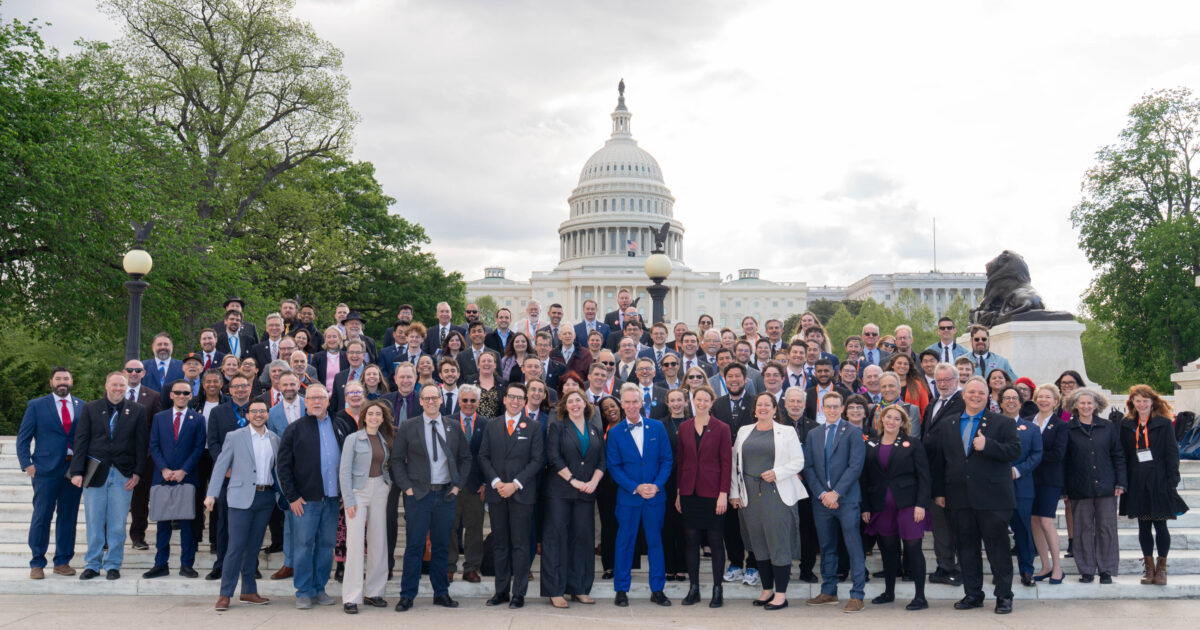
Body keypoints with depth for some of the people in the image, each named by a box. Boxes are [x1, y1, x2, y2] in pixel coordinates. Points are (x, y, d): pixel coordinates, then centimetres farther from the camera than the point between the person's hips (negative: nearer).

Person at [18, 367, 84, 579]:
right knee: (41, 517, -1)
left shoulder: (82, 407, 10)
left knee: (68, 517, 6)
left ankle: (62, 562, 15)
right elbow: (23, 439, 5)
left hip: (74, 469, 2)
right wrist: (27, 465, -6)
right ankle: (37, 564, 9)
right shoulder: (36, 405, 4)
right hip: (46, 470, -2)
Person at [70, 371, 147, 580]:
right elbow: (81, 442, 3)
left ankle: (112, 565, 14)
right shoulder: (90, 409, 6)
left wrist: (137, 472, -4)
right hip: (95, 473, 0)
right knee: (94, 522, 5)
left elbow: (141, 444, 3)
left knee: (117, 524, 3)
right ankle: (92, 564, 16)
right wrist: (77, 472, -5)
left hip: (123, 474, 0)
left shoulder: (137, 411, 5)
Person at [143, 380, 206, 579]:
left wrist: (183, 471, -11)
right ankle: (161, 564, 13)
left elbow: (199, 449, -1)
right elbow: (154, 446, 4)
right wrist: (164, 470, -9)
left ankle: (187, 564, 9)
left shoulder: (198, 419, 4)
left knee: (187, 521, 2)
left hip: (187, 478, -2)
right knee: (163, 521, 6)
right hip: (163, 478, 2)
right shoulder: (159, 418, 9)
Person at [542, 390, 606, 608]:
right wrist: (573, 480, -13)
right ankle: (555, 591, 1)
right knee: (557, 537, -4)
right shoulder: (557, 427, 4)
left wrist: (593, 482, -8)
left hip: (586, 493, 4)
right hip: (560, 492, -4)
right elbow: (553, 457, -7)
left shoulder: (595, 432, 15)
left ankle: (579, 589, 13)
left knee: (583, 538, 5)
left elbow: (602, 461, 10)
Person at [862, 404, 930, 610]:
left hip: (908, 505, -3)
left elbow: (923, 477, -2)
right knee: (888, 549, 10)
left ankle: (920, 596, 1)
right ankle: (889, 592, 23)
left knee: (913, 547, -5)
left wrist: (921, 505, -10)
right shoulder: (871, 446, 10)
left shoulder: (912, 444, 2)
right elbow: (866, 479, 11)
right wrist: (865, 507, 6)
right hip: (881, 506, 3)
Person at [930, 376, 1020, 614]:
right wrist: (939, 492, 8)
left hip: (992, 498, -4)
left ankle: (1004, 595, 12)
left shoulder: (1003, 423, 3)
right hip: (960, 498, 4)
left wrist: (987, 445, -21)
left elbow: (1014, 450, -9)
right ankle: (972, 594, 19)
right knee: (967, 547, 10)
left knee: (998, 547, 2)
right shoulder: (947, 425, 13)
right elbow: (938, 460, 13)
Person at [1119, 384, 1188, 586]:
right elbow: (1123, 454, 8)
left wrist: (1172, 480, -10)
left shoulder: (1164, 424, -1)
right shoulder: (1126, 425, 7)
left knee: (1160, 525, 1)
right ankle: (1149, 567, 17)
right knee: (1143, 526, 7)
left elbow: (1172, 453, -3)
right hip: (1138, 484, 3)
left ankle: (1161, 568, 14)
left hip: (1159, 482, -3)